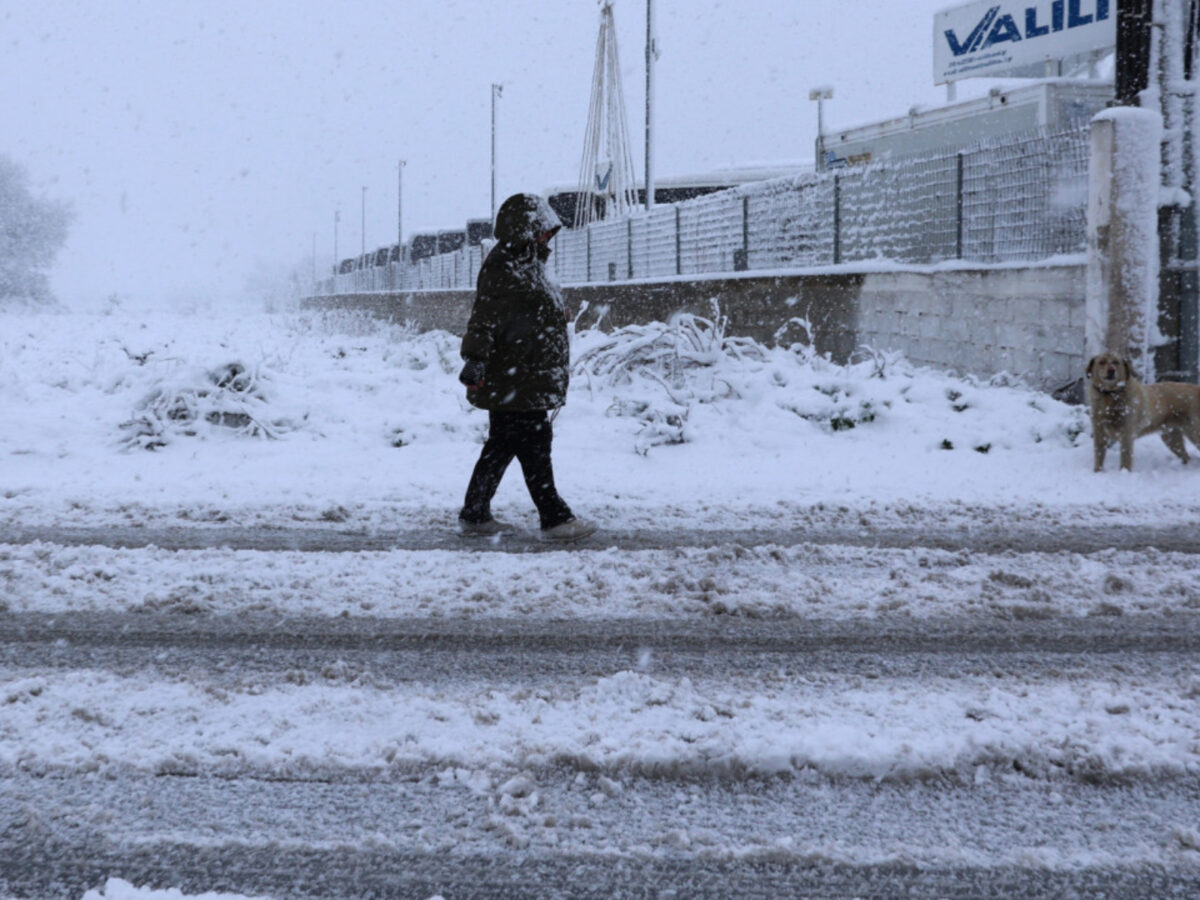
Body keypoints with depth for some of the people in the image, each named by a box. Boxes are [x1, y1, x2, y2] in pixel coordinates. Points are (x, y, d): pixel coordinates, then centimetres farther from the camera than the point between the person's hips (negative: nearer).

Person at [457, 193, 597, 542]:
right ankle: (555, 518, -6)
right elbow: (485, 317, -21)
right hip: (512, 380, -11)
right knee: (534, 445, -8)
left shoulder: (527, 264, 19)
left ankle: (475, 513, 22)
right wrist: (475, 359, -28)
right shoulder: (501, 267, -13)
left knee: (502, 444, 14)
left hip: (528, 379, 11)